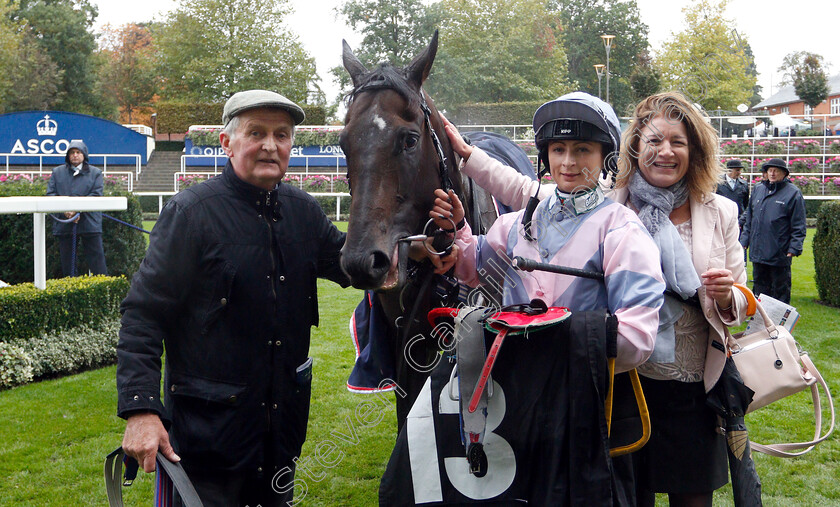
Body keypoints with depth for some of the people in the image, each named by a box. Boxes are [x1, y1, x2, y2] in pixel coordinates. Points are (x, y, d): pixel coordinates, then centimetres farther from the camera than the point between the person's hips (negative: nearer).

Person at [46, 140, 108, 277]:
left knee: (97, 259, -4)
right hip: (64, 224, 2)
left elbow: (96, 195, -3)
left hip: (89, 224, -2)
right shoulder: (57, 172, 14)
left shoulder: (95, 173, 8)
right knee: (67, 261, 7)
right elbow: (50, 194, 5)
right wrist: (65, 210, -13)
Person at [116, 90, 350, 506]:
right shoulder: (191, 212, -14)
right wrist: (140, 409, -25)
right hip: (208, 424, -6)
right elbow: (142, 313, -16)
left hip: (284, 421, 6)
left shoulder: (302, 210, 4)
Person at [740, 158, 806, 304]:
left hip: (780, 254, -5)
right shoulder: (757, 189, 11)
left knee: (780, 290, 4)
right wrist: (745, 240, 13)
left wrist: (794, 248, -11)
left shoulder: (793, 193, -4)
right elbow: (749, 218, 19)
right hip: (757, 252, 5)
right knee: (760, 287, 13)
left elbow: (799, 226, -5)